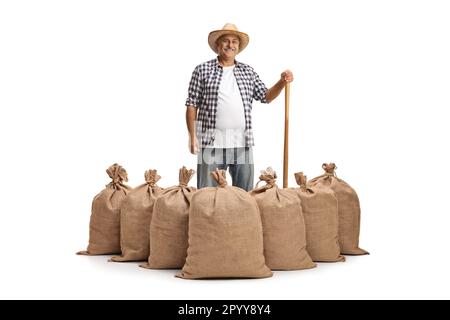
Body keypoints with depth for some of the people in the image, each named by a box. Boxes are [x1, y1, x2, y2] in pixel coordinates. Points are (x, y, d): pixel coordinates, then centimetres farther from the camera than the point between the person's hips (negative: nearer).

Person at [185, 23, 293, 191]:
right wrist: (192, 136, -4)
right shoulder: (202, 70, 4)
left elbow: (266, 96, 17)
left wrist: (282, 82, -1)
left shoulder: (248, 71, 14)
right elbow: (192, 104, 2)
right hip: (211, 141, -3)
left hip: (242, 141, 3)